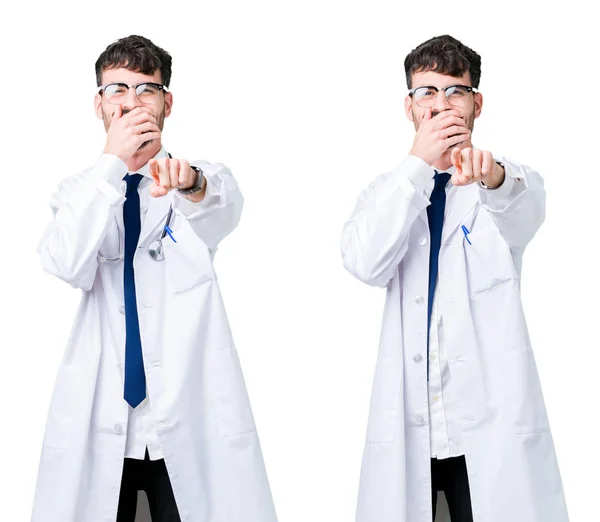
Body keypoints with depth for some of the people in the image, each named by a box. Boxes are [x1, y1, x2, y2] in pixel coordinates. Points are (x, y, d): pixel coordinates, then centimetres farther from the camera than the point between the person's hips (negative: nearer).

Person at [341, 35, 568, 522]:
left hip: (491, 422, -1)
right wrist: (418, 164, -17)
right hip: (407, 422, 2)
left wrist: (491, 175, -44)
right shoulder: (389, 190, 9)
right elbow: (365, 264, -11)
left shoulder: (512, 181, 3)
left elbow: (524, 214, -22)